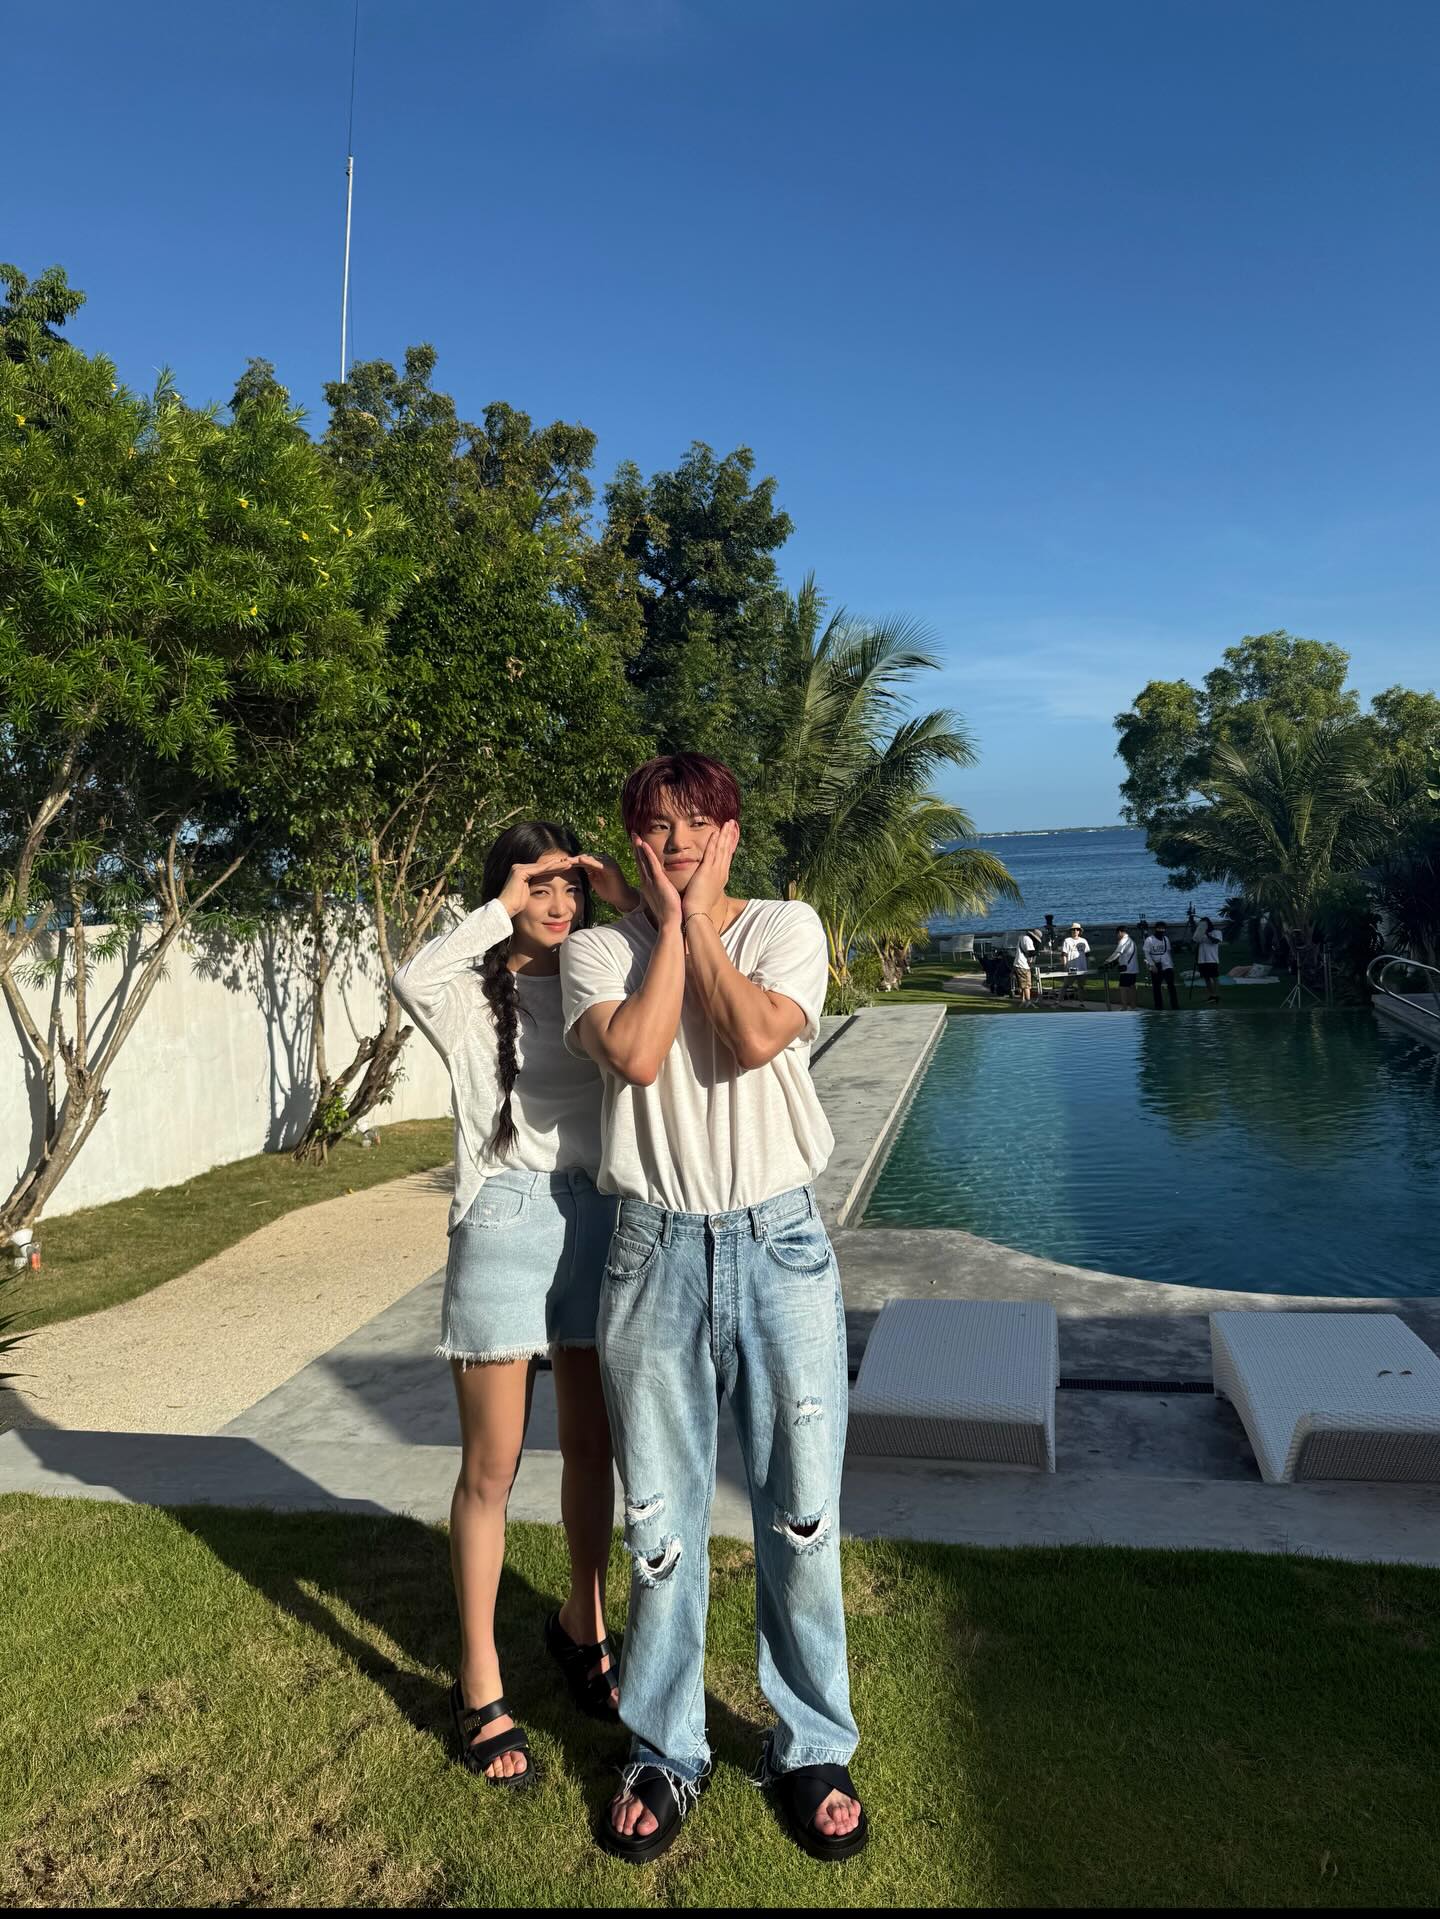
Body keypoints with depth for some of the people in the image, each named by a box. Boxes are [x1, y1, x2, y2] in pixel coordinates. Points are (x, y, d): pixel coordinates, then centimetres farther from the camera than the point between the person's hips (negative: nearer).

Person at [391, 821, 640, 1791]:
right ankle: (480, 1685, 20)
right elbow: (413, 979, -26)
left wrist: (630, 900, -8)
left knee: (593, 1447, 17)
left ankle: (583, 1624, 40)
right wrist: (503, 910, -18)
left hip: (595, 1219, 4)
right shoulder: (473, 996, -2)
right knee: (492, 1469, 5)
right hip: (503, 1222, -3)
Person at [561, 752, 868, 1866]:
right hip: (657, 1245, 1)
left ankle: (812, 1752, 28)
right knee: (661, 1520, 11)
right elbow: (638, 1056, -16)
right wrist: (671, 926, -7)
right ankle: (666, 1755, 30)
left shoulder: (786, 926, 2)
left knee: (802, 1512, 8)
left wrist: (701, 922, -7)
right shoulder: (600, 948, 3)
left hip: (779, 1240, 0)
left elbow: (756, 1039, -16)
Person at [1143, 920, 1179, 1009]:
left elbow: (1169, 952, 14)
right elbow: (1147, 953, -7)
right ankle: (1158, 1008, 14)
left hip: (1167, 966, 2)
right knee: (1156, 988, 5)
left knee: (1171, 986, -10)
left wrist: (1172, 964, 11)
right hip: (1155, 968, -2)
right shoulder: (1149, 939, -5)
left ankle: (1175, 1007, -12)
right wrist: (1152, 965, -14)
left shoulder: (1166, 938, 8)